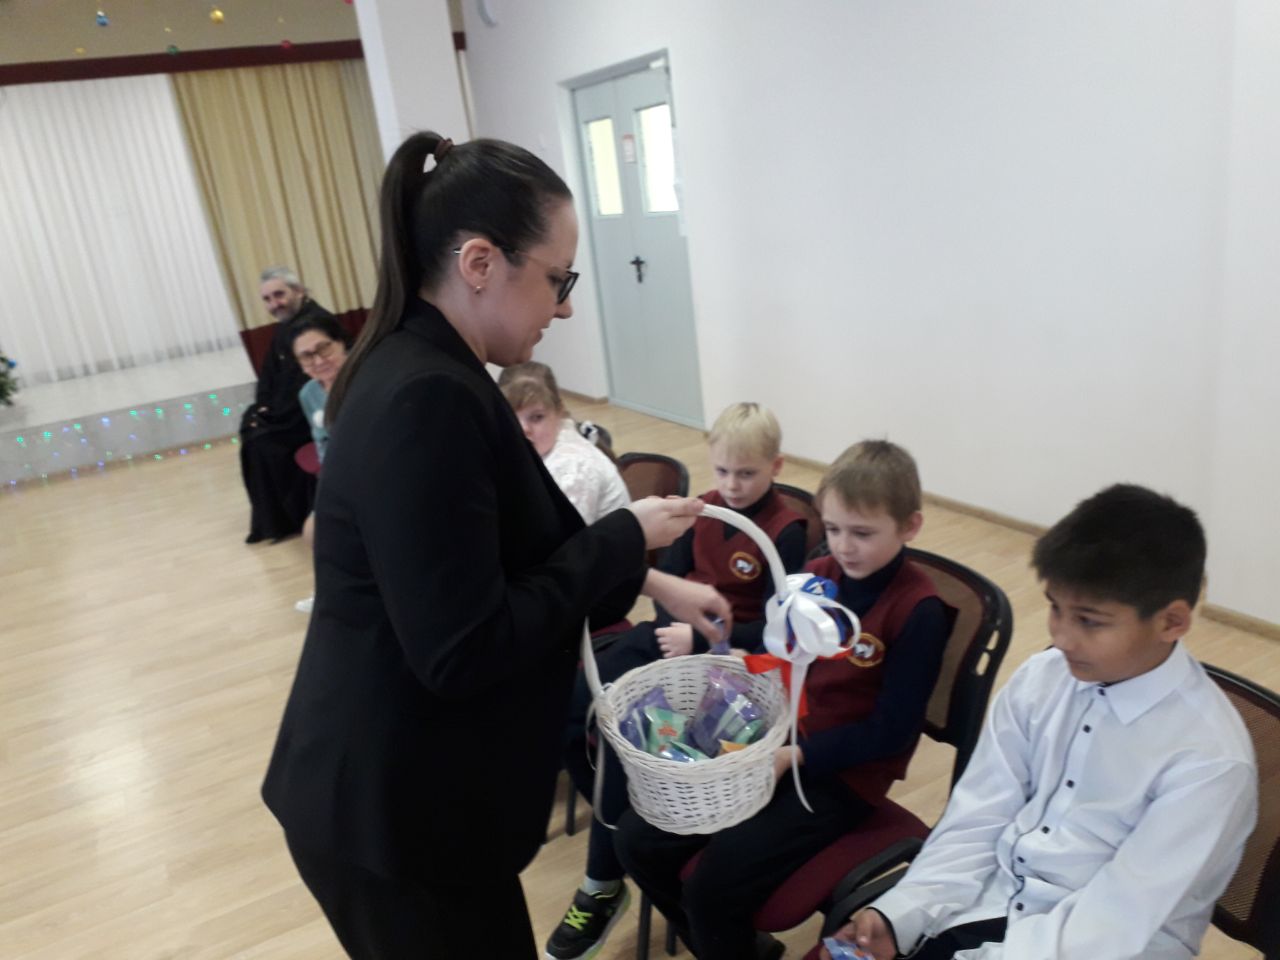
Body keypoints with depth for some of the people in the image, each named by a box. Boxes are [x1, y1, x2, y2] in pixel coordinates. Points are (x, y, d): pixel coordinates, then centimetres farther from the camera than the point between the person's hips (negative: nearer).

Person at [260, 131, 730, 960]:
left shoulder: (420, 371, 4)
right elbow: (467, 651, -28)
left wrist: (652, 586, 11)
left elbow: (519, 556, 12)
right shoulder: (428, 401, -27)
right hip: (395, 813, -9)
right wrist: (626, 538, -18)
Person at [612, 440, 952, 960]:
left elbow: (892, 731, -15)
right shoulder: (817, 573, 3)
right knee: (637, 839, -1)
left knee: (713, 888, -20)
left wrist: (796, 756, -20)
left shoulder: (918, 610, -15)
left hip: (844, 773, -6)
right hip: (772, 742, 7)